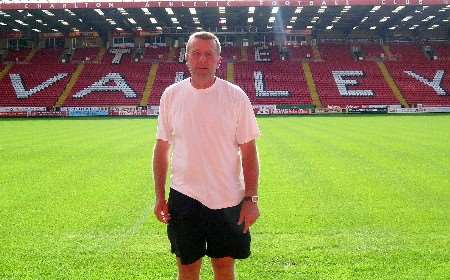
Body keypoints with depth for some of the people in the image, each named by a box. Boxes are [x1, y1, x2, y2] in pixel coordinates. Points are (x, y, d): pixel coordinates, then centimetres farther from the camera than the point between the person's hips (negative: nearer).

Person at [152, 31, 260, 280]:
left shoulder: (236, 96, -5)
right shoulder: (171, 95, 0)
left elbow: (248, 151, -3)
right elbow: (161, 148, 6)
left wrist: (251, 198, -7)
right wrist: (159, 196, 5)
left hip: (228, 199, -1)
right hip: (183, 197, 1)